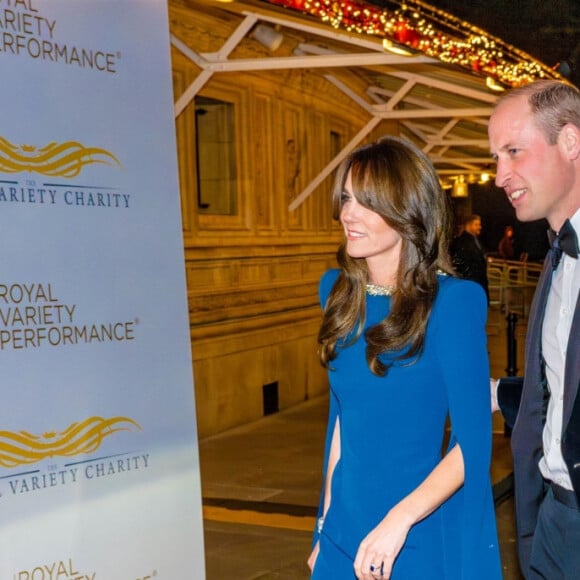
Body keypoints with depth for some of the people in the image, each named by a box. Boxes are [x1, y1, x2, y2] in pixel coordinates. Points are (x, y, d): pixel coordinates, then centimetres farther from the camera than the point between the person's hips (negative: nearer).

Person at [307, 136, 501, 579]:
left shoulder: (452, 302, -16)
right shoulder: (338, 291, 1)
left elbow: (473, 444, -16)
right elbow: (342, 414, 8)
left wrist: (399, 520, -26)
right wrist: (327, 518, 10)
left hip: (420, 539, -5)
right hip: (342, 533, 5)